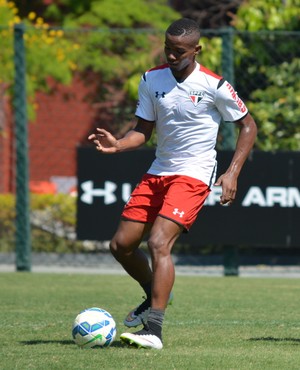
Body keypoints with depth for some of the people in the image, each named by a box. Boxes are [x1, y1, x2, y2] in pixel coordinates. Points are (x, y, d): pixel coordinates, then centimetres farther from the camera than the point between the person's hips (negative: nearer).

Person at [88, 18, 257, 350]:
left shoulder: (213, 86, -10)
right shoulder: (151, 80, 3)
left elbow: (248, 126, 0)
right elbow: (143, 130, 8)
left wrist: (232, 173, -9)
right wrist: (118, 144, -13)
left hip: (193, 175, -6)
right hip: (157, 173, 6)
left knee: (158, 242, -24)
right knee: (121, 245, 5)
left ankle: (153, 331, -28)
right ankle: (155, 296, 33)